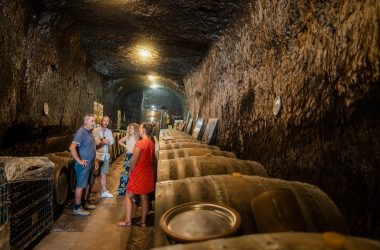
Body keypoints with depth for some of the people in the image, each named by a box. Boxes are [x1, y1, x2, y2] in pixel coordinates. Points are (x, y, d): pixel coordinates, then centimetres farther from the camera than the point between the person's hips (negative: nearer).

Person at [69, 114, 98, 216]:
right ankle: (76, 208, 11)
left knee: (85, 185, 18)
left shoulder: (89, 132, 11)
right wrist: (79, 161, -24)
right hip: (83, 165, -9)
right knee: (80, 185, 0)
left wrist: (94, 160, 18)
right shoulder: (81, 132, -19)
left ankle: (83, 203, 31)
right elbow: (72, 147, -28)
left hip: (89, 164, 9)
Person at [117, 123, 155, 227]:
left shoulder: (139, 143, -19)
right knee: (144, 197, 14)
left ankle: (128, 221, 14)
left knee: (128, 196, 8)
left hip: (139, 174, -7)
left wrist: (131, 171, 0)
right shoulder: (152, 143, 4)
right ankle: (143, 221, 22)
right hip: (148, 173, 7)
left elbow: (134, 161, -16)